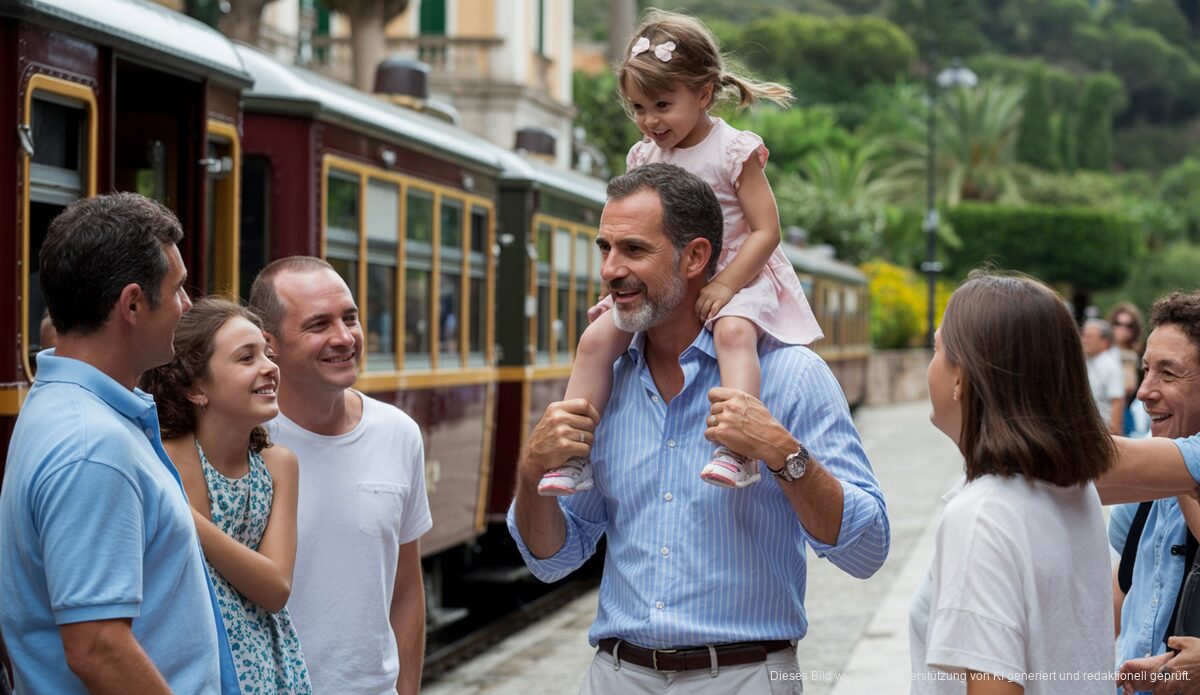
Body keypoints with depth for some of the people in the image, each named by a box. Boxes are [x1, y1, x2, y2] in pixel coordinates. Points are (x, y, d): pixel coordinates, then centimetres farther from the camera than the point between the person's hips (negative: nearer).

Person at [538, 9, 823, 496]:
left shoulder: (734, 151, -9)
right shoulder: (644, 157, 7)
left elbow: (766, 230, -13)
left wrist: (724, 285, -23)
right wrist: (621, 289, 1)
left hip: (736, 276, -5)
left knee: (733, 330, -38)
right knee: (596, 338, -13)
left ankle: (739, 449, -50)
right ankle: (573, 456, -13)